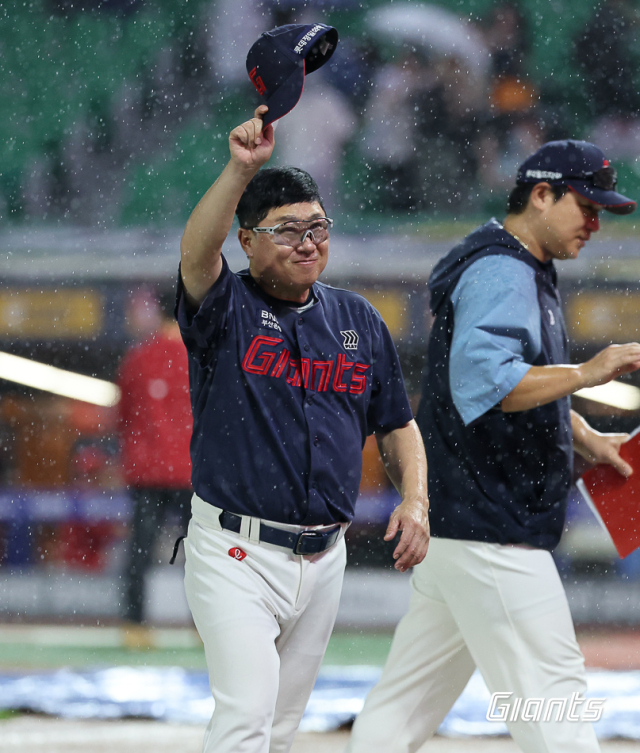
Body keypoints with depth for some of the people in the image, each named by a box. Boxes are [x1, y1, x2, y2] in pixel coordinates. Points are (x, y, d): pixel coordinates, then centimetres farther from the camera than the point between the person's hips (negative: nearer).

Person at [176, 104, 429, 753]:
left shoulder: (359, 321, 11)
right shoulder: (227, 307, -4)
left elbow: (397, 426, 18)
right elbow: (196, 251, -27)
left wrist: (414, 502, 0)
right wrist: (239, 171, -42)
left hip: (323, 557, 5)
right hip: (236, 553, -5)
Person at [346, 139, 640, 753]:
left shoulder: (525, 272, 20)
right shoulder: (501, 272, -14)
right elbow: (482, 384, -29)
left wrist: (586, 440, 11)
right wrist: (585, 373, -27)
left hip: (455, 522, 11)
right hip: (490, 532, -11)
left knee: (407, 701, 12)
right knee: (552, 698, -11)